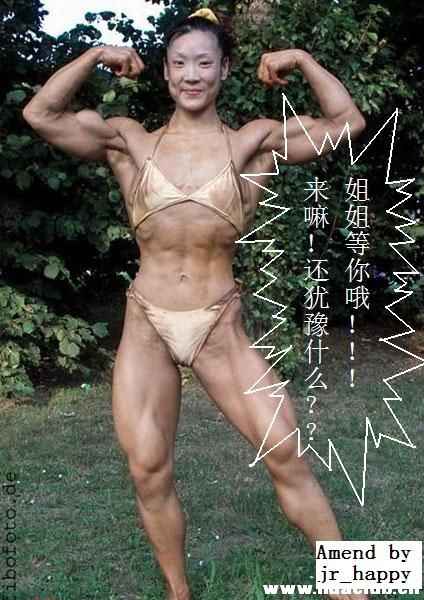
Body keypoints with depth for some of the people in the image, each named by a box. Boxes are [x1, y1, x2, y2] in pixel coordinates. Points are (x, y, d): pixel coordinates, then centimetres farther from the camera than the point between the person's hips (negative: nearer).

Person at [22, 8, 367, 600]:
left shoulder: (252, 141, 4)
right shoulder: (130, 141, 5)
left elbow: (347, 122, 1)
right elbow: (40, 115, -2)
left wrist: (302, 59, -3)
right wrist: (96, 56, -1)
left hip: (220, 329, -1)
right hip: (147, 330, 1)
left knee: (287, 454, -4)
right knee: (149, 473, 5)